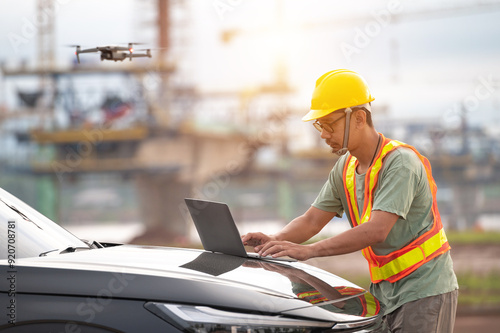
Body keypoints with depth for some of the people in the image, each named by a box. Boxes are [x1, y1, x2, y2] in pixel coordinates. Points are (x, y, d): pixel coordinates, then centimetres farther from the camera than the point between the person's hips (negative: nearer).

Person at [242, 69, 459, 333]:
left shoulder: (400, 162, -19)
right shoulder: (345, 168, 8)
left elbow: (376, 231, -29)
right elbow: (311, 221, 11)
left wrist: (307, 250, -34)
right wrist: (274, 241, -11)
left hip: (425, 292, -7)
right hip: (384, 291, 7)